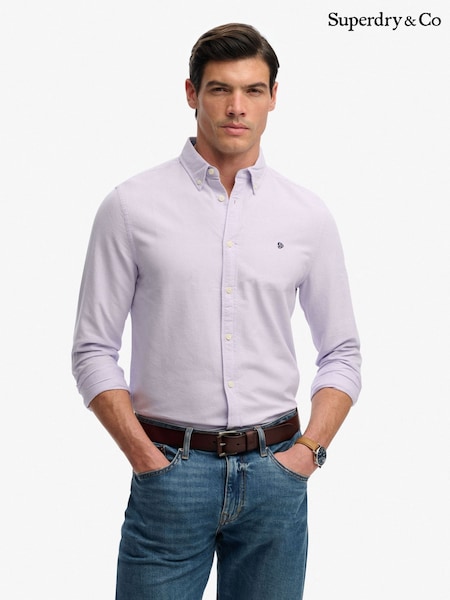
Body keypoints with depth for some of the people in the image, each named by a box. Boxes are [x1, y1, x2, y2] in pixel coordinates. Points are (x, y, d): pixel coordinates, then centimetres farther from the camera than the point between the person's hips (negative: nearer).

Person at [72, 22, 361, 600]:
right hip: (171, 471, -2)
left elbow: (342, 351, 11)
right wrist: (148, 459, -9)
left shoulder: (308, 216, 5)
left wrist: (309, 449, -2)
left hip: (275, 470, 2)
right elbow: (93, 349, -1)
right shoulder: (131, 206, -2)